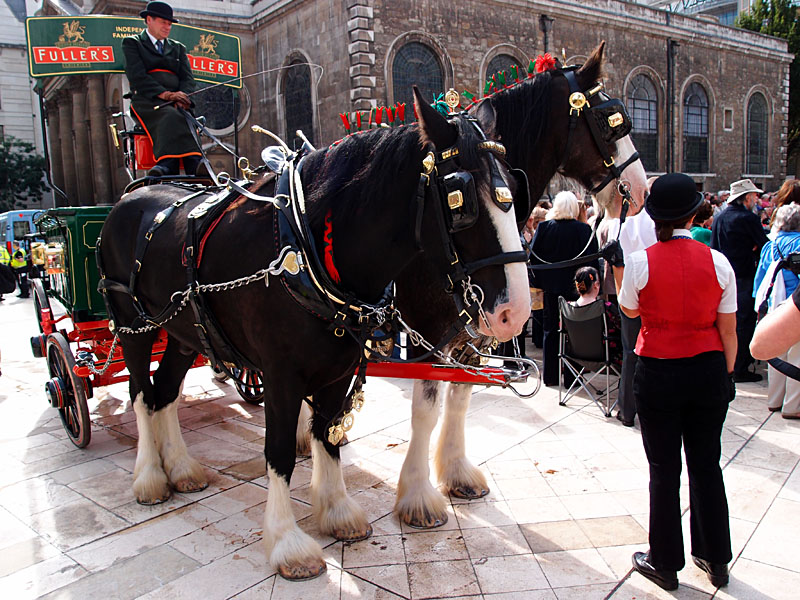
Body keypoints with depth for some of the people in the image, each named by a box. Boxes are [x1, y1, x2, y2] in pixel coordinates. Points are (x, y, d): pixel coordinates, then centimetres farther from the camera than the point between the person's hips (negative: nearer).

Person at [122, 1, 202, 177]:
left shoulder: (178, 48, 29)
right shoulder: (132, 43, 15)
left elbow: (187, 78, 14)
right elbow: (136, 75, -2)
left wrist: (182, 96, -10)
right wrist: (165, 94, -18)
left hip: (175, 102, 3)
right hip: (146, 101, -3)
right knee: (170, 116, -37)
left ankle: (166, 164, -57)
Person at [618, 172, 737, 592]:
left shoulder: (640, 262, -12)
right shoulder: (717, 262, -4)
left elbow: (629, 310, 6)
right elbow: (728, 330, 1)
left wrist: (617, 268, 15)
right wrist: (726, 376, 13)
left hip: (658, 373, -3)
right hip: (708, 370, 3)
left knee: (664, 468, 9)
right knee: (706, 464, 17)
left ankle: (665, 563, 23)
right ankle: (716, 560, 32)